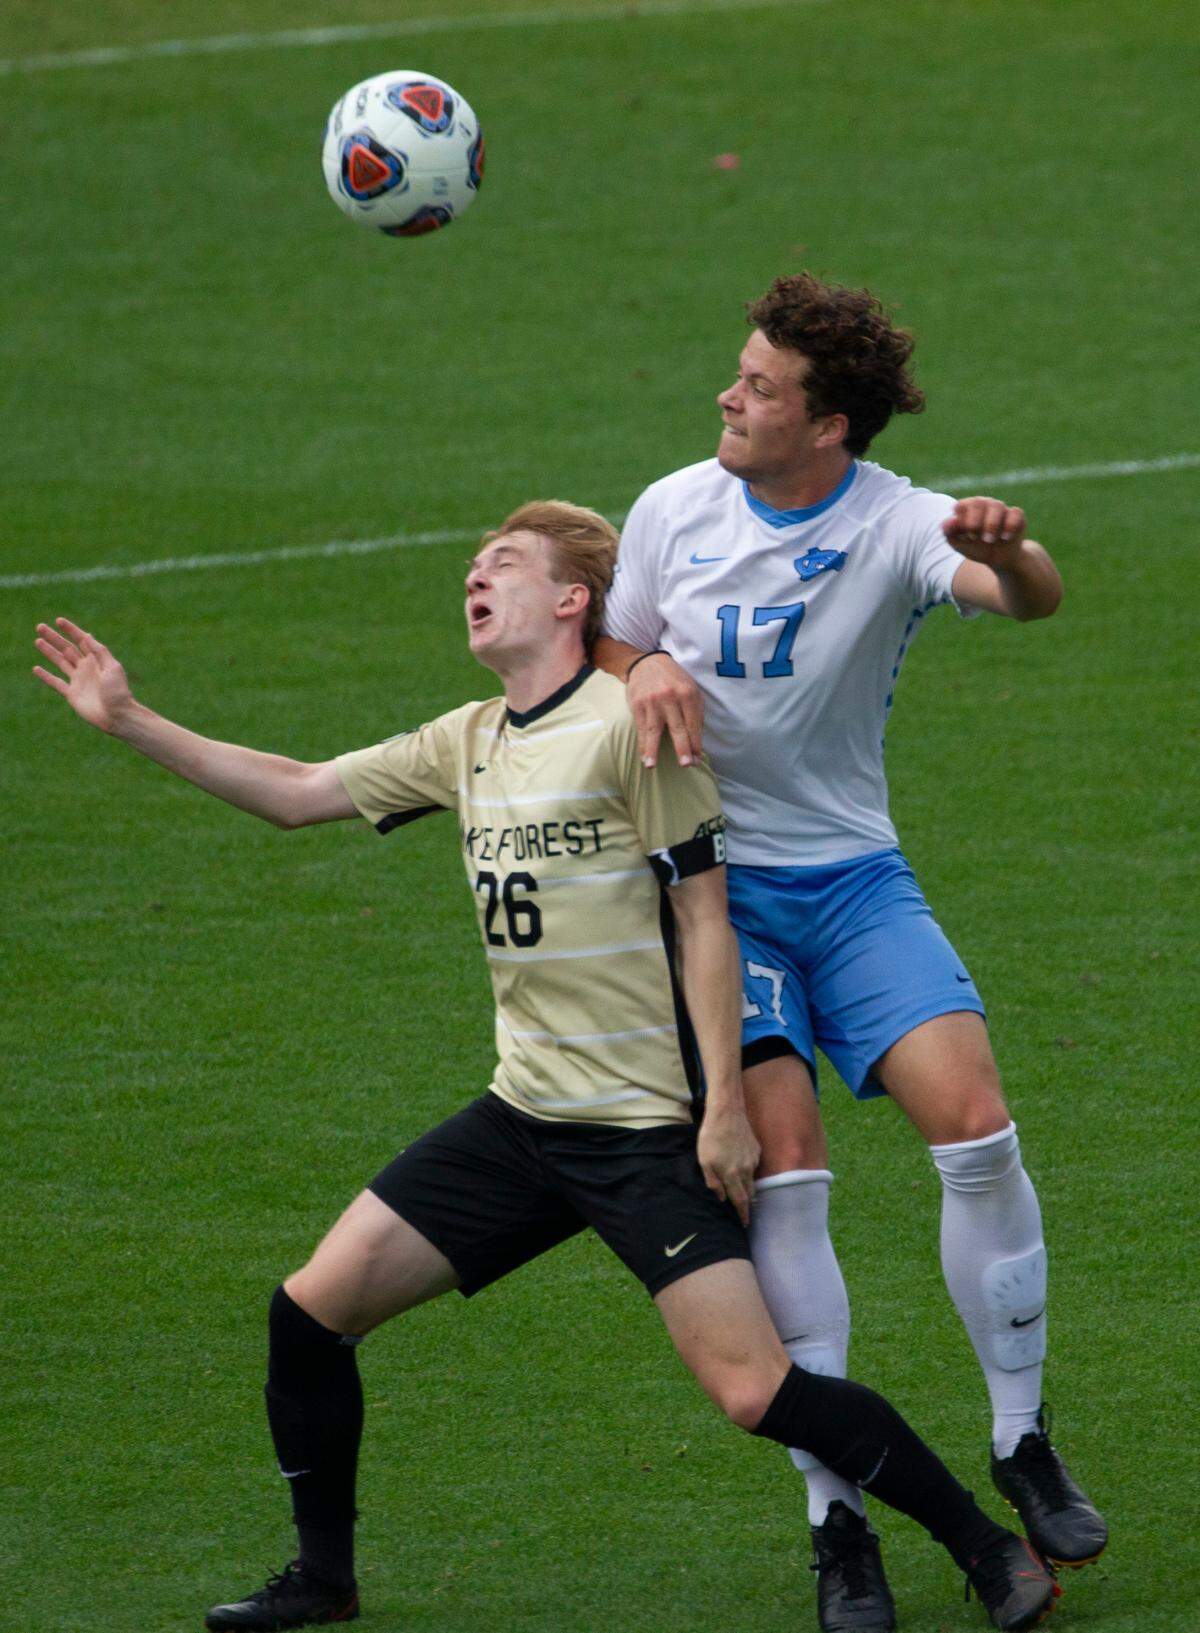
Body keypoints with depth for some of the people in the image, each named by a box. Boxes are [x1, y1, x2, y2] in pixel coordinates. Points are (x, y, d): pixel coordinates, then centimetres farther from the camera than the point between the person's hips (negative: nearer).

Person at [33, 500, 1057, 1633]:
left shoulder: (630, 724, -11)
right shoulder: (470, 743, 12)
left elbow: (704, 917, -11)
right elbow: (298, 793, 20)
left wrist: (724, 1105, -15)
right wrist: (128, 721, 16)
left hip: (648, 1131, -8)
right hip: (521, 1117, 8)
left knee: (753, 1391, -17)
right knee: (310, 1308, 3)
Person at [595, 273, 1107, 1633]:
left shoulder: (896, 525, -10)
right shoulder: (673, 511, -2)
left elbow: (1030, 601, -29)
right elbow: (610, 651, 12)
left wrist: (1008, 554, -53)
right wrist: (646, 670, -12)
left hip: (855, 879, 0)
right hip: (713, 881, 0)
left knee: (974, 1126, -17)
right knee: (786, 1172, -14)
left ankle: (1023, 1444, 4)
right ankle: (835, 1520, -8)